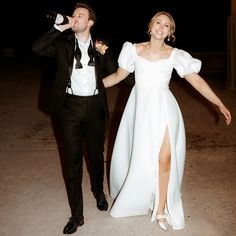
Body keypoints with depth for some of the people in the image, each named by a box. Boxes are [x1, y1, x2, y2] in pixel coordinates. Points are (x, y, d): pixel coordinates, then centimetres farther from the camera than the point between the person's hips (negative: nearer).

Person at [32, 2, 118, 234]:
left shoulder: (101, 45, 6)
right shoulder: (63, 43, 2)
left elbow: (114, 73, 4)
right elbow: (37, 48, -13)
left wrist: (106, 54, -12)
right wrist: (58, 28, -15)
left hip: (95, 106, 1)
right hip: (71, 106, -1)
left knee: (96, 154, 17)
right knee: (72, 160, 2)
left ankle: (98, 191, 46)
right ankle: (76, 214, 12)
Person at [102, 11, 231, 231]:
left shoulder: (174, 55, -2)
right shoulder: (135, 49, 2)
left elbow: (197, 81, -2)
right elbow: (118, 75, 10)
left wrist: (220, 104, -4)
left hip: (163, 108, -1)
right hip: (140, 107, 1)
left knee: (164, 159, -6)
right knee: (138, 157, 7)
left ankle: (161, 210, 10)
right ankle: (133, 198, 31)